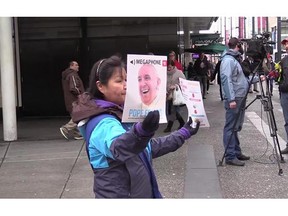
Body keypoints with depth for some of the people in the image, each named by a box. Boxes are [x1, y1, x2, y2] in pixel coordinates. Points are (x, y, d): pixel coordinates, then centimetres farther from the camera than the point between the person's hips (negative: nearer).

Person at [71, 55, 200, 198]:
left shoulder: (121, 114, 8)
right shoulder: (103, 123, -20)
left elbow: (149, 147, 19)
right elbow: (119, 148, -43)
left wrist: (183, 134, 18)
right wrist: (142, 131, -61)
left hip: (139, 193, 9)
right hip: (118, 195, -9)